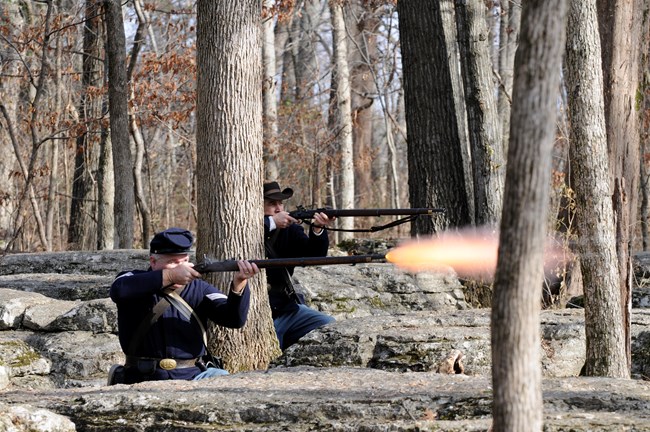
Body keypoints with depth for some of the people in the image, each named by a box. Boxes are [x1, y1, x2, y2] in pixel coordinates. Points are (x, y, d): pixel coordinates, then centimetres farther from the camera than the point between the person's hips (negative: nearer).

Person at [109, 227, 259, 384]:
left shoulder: (198, 289, 11)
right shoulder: (136, 280, 4)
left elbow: (234, 319, -2)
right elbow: (118, 290, -21)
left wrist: (239, 283, -21)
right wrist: (170, 276, -22)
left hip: (194, 376, 4)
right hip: (147, 380, -3)